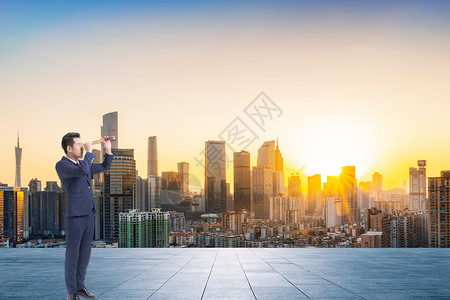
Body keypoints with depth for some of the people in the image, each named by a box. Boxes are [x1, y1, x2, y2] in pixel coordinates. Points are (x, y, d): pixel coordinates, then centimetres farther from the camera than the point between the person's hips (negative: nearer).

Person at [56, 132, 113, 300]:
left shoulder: (82, 163, 16)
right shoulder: (61, 165, -9)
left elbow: (104, 167, 26)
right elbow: (82, 171, -26)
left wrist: (108, 150, 13)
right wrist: (89, 152, -14)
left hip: (89, 215, 8)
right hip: (74, 216, -8)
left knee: (84, 254, 13)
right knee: (72, 255, 0)